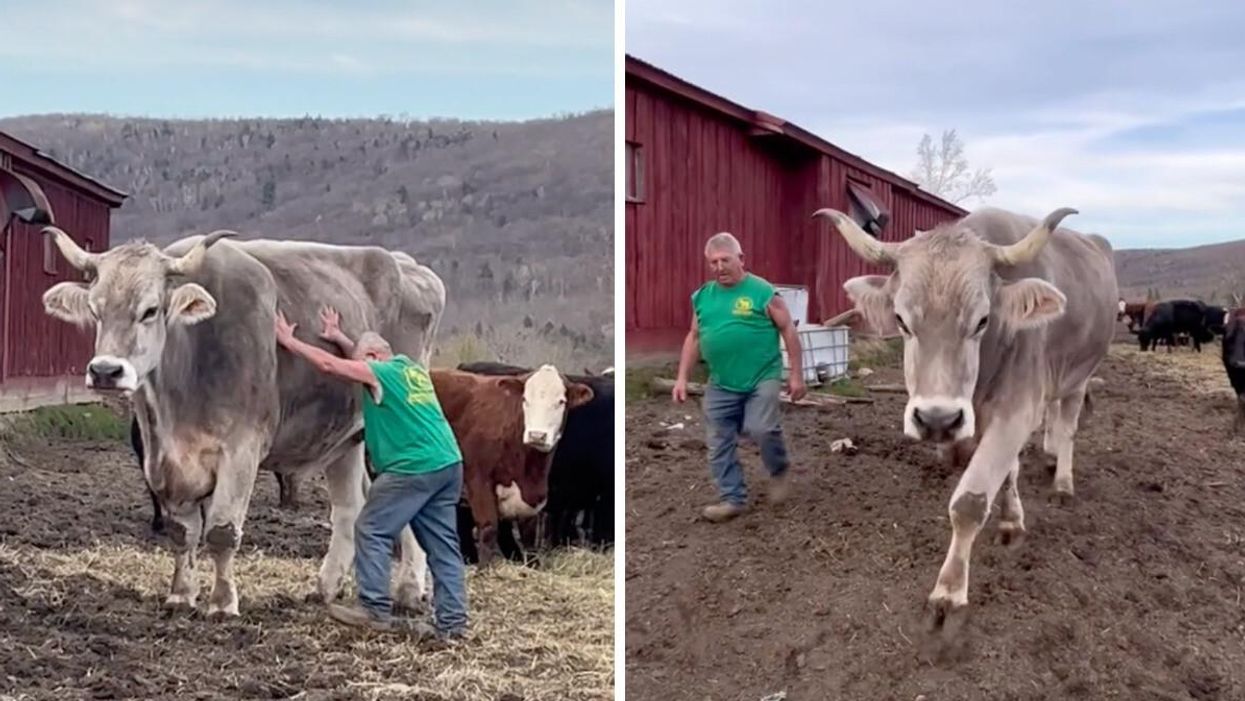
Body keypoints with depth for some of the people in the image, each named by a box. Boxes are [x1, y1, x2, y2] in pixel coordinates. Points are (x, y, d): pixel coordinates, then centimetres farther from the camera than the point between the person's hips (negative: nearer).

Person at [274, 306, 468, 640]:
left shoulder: (381, 373, -4)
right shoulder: (413, 368, 19)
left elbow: (330, 364, -1)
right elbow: (361, 355, 36)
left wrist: (289, 341, 7)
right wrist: (339, 337, 36)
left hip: (413, 468, -8)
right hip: (448, 464, 8)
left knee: (372, 530, 4)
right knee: (442, 543, 8)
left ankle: (375, 609, 4)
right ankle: (452, 622, 7)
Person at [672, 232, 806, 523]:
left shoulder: (762, 292, -8)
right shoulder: (702, 296, 6)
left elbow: (789, 331, -4)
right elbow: (694, 338, 15)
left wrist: (796, 374, -5)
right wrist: (682, 378, 9)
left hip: (762, 378, -5)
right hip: (720, 385, 5)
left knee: (761, 429, -19)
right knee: (719, 444, 4)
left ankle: (779, 471, 12)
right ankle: (732, 498, 15)